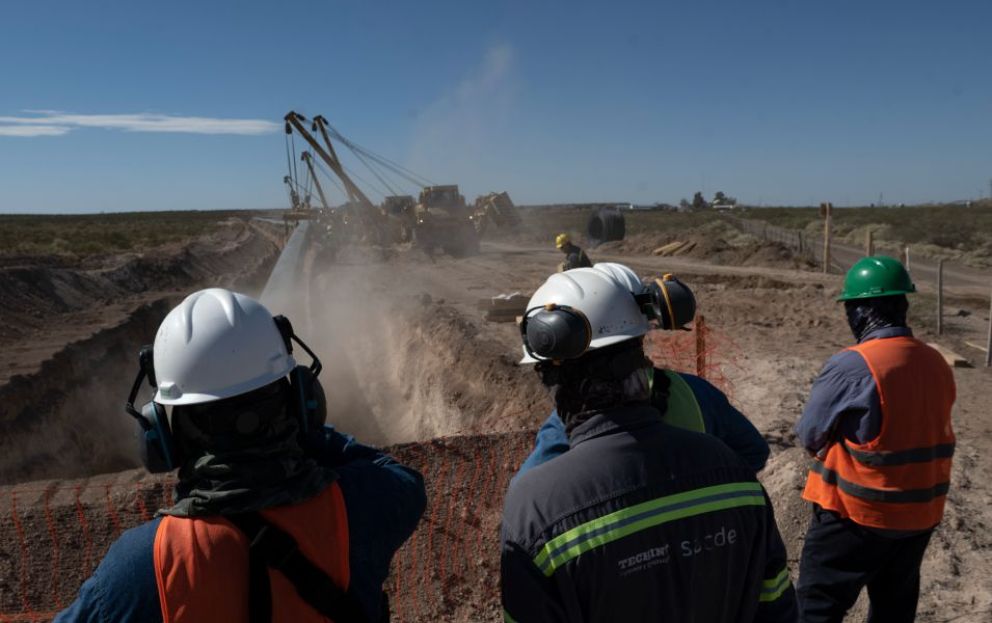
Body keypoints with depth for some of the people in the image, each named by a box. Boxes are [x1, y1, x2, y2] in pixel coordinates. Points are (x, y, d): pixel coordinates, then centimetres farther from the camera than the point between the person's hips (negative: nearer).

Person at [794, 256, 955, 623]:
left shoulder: (853, 365, -22)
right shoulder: (936, 365, 0)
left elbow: (809, 435, -13)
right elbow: (918, 430, 6)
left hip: (859, 513, -7)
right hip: (921, 514, 7)